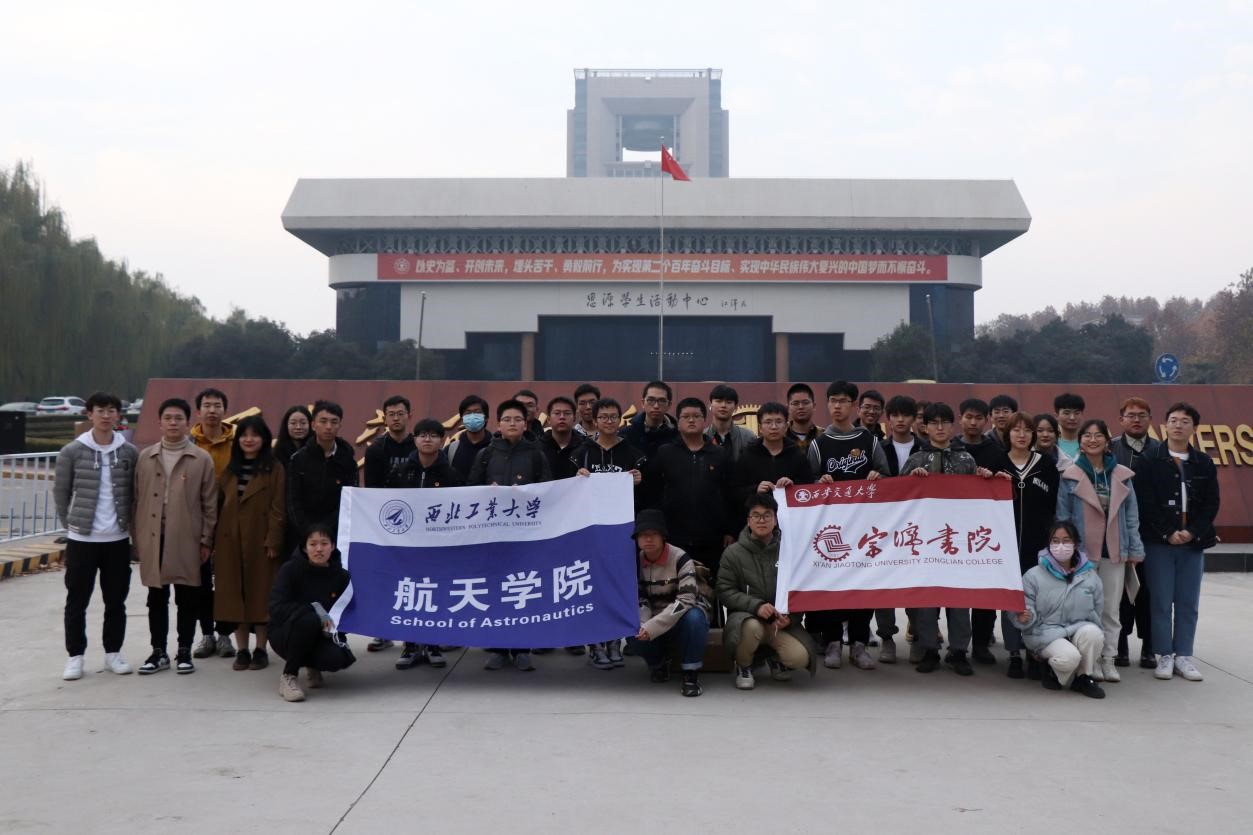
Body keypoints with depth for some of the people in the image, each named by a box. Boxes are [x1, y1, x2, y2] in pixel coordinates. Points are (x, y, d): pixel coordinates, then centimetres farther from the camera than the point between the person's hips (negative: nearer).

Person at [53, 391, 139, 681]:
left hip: (118, 539, 2)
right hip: (81, 539, -2)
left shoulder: (129, 452, 1)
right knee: (77, 600, 5)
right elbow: (60, 492, 3)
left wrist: (127, 523, 4)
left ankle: (113, 652, 21)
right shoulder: (72, 451, -4)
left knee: (116, 600, 9)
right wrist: (72, 524, 4)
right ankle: (75, 656, 15)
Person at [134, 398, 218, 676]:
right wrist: (137, 538, 5)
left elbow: (209, 503, 0)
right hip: (153, 539, 2)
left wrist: (206, 540, -3)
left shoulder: (201, 459, -1)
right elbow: (137, 499, 9)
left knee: (187, 598, 5)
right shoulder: (145, 457, 7)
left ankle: (184, 652, 16)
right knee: (156, 597, 10)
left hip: (187, 539, -2)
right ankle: (158, 652, 20)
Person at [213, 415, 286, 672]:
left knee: (261, 593, 2)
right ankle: (242, 649, 14)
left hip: (260, 542, -4)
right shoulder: (230, 470, 12)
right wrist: (215, 540, 4)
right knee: (234, 594, 5)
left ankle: (260, 649, 11)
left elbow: (278, 508, -7)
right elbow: (218, 504, 11)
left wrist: (273, 541, -13)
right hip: (230, 541, 4)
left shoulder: (275, 469, -3)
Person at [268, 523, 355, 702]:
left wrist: (334, 630, -18)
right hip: (285, 633, -3)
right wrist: (314, 609, -29)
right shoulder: (291, 569, -12)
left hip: (320, 637, 3)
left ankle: (312, 665, 9)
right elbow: (276, 607, -20)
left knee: (337, 659, -31)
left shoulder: (341, 576, -4)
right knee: (309, 619, -36)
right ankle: (288, 676, -17)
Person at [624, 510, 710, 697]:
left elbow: (685, 600, -30)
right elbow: (640, 600, -3)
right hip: (654, 623, 4)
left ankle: (691, 673, -19)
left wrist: (653, 627, -37)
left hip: (683, 620, -4)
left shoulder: (680, 559, -21)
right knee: (633, 635, -27)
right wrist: (643, 625, -26)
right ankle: (659, 662, 7)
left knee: (693, 618, -37)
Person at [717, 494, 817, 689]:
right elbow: (725, 592, -6)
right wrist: (756, 605, -22)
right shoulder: (733, 552, -1)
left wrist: (790, 617, -15)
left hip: (781, 621, 1)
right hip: (745, 616, -1)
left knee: (800, 658, -24)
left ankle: (773, 656, 14)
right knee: (752, 627, -38)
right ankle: (743, 666, -3)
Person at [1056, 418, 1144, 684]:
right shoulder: (1070, 476, 0)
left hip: (1114, 551, 2)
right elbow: (1062, 517, 2)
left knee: (1111, 608, 7)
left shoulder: (1121, 476, 7)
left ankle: (1108, 658, 15)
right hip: (1082, 551, -2)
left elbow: (1131, 515, 10)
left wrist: (1135, 550, 6)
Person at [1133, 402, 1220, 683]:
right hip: (1159, 543, -3)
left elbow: (1211, 504, 5)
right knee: (1162, 602, 0)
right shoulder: (1149, 461, 0)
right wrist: (1168, 533, -13)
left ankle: (1183, 656, 13)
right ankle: (1165, 656, 8)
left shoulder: (1204, 463, 9)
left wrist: (1192, 532, -8)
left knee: (1188, 603, 5)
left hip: (1193, 543, 3)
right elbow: (1146, 503, -7)